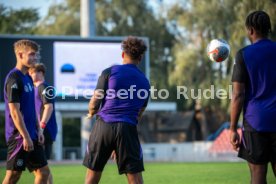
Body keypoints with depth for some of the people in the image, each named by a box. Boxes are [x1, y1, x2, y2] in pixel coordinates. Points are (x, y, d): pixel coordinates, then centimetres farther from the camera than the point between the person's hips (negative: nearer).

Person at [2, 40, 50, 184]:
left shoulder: (27, 78, 13)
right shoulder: (14, 79, -14)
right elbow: (14, 111, -19)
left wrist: (38, 131, 13)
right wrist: (26, 136, -20)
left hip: (31, 136, 9)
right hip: (19, 136, -9)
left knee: (43, 171, 7)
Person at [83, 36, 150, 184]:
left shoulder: (110, 72, 4)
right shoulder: (145, 82, 14)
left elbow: (94, 103, 0)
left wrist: (92, 113, 25)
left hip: (103, 126, -1)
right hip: (127, 128, 1)